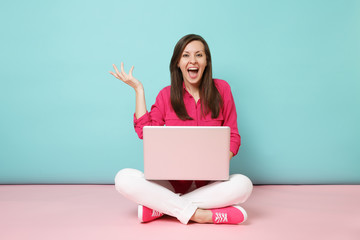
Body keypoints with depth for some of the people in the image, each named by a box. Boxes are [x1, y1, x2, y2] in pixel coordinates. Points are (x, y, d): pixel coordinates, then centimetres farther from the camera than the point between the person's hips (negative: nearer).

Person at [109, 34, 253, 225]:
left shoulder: (221, 89, 4)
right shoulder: (166, 95, 7)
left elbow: (232, 136, 6)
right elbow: (145, 132, -4)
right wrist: (138, 89, -1)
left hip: (207, 183, 0)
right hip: (171, 181, 0)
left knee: (243, 184, -32)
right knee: (123, 179, -26)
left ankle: (158, 207, -23)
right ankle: (196, 214, -27)